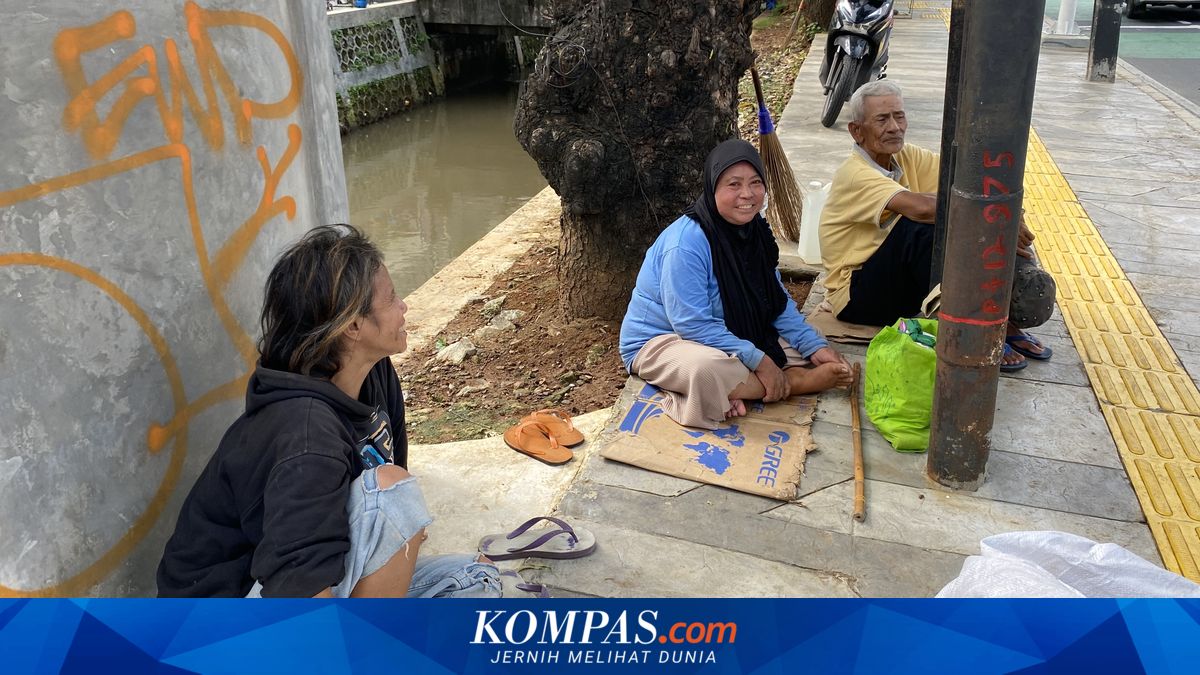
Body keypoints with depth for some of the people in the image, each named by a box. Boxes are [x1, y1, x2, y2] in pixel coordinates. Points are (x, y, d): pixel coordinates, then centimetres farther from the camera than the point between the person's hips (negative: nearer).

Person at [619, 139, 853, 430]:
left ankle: (731, 392, -19)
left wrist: (815, 345, -7)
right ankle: (806, 381, -17)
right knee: (710, 368, -40)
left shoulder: (755, 230, -2)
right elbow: (693, 324, -29)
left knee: (803, 351, 0)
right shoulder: (687, 242, -28)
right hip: (661, 341, -8)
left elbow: (778, 301, 6)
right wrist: (758, 360, -28)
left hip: (728, 336, 9)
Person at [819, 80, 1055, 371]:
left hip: (901, 285, 8)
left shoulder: (905, 156, 3)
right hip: (856, 297, -7)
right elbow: (920, 207, -37)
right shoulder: (854, 174, -21)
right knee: (921, 227, -30)